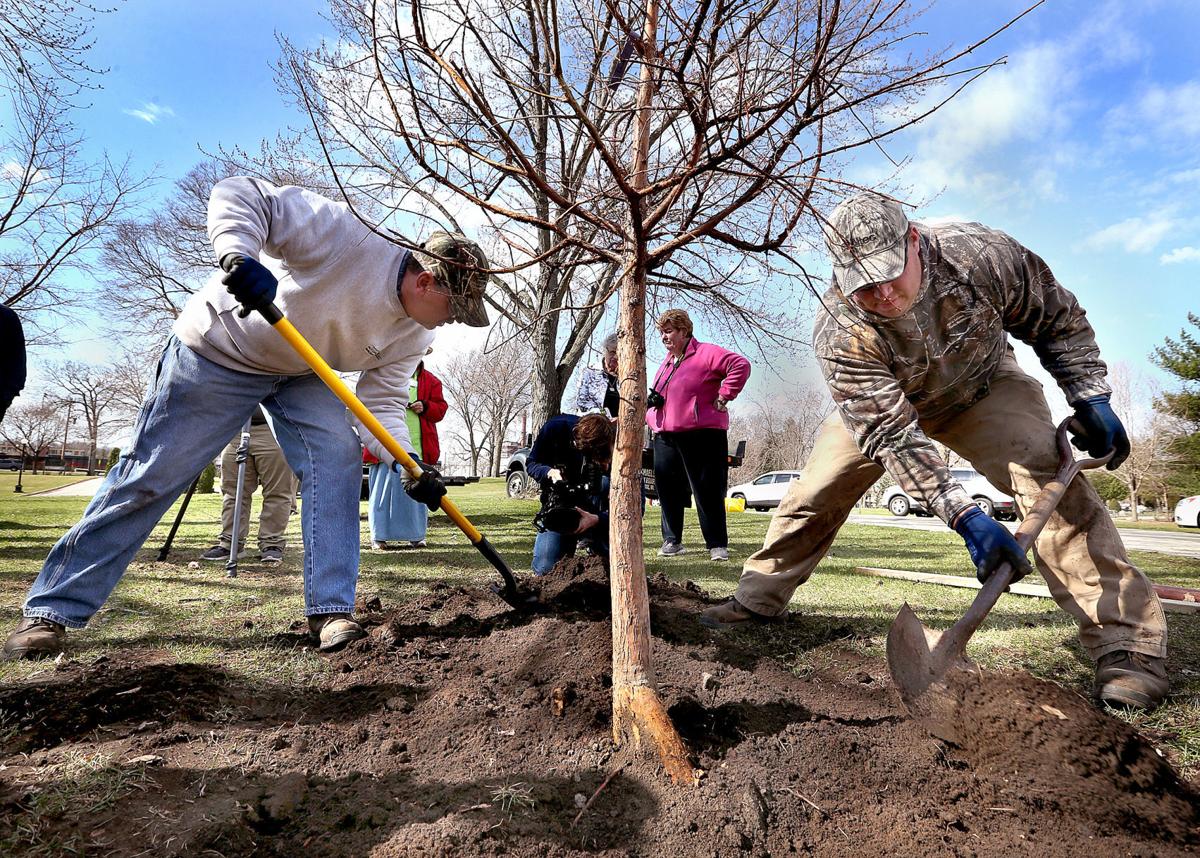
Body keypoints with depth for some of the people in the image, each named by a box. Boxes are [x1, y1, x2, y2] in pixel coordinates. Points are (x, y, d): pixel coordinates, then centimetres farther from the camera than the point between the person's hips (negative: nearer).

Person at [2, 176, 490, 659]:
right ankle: (52, 609, 15)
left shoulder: (412, 335, -11)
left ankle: (330, 610, -10)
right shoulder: (349, 238, -31)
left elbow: (381, 403, -11)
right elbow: (239, 194, -27)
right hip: (218, 350, -5)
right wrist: (238, 255, -47)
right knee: (150, 477, -2)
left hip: (299, 374, 5)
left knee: (338, 455, -16)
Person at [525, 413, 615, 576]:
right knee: (543, 568, -15)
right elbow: (531, 463, -9)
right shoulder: (556, 428, -26)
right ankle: (570, 542, 17)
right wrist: (550, 472, -32)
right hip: (557, 501, 1)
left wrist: (597, 519, -41)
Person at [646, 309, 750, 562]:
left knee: (708, 491, -2)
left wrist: (722, 397, -15)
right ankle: (671, 540, 20)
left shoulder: (706, 353, -4)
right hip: (665, 437, 7)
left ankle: (717, 544, 7)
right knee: (668, 490, 8)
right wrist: (651, 401, 11)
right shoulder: (667, 361, 21)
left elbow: (740, 365, -14)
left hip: (702, 435, -7)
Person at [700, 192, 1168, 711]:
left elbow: (1058, 320, -12)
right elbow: (891, 437, -36)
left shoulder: (981, 255, -32)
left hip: (984, 385, 0)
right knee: (814, 492, -5)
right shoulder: (839, 335, -36)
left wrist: (1090, 398, -20)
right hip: (880, 405, 0)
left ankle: (1126, 641, -16)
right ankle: (758, 598, 16)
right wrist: (965, 518, -43)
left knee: (1050, 479, -23)